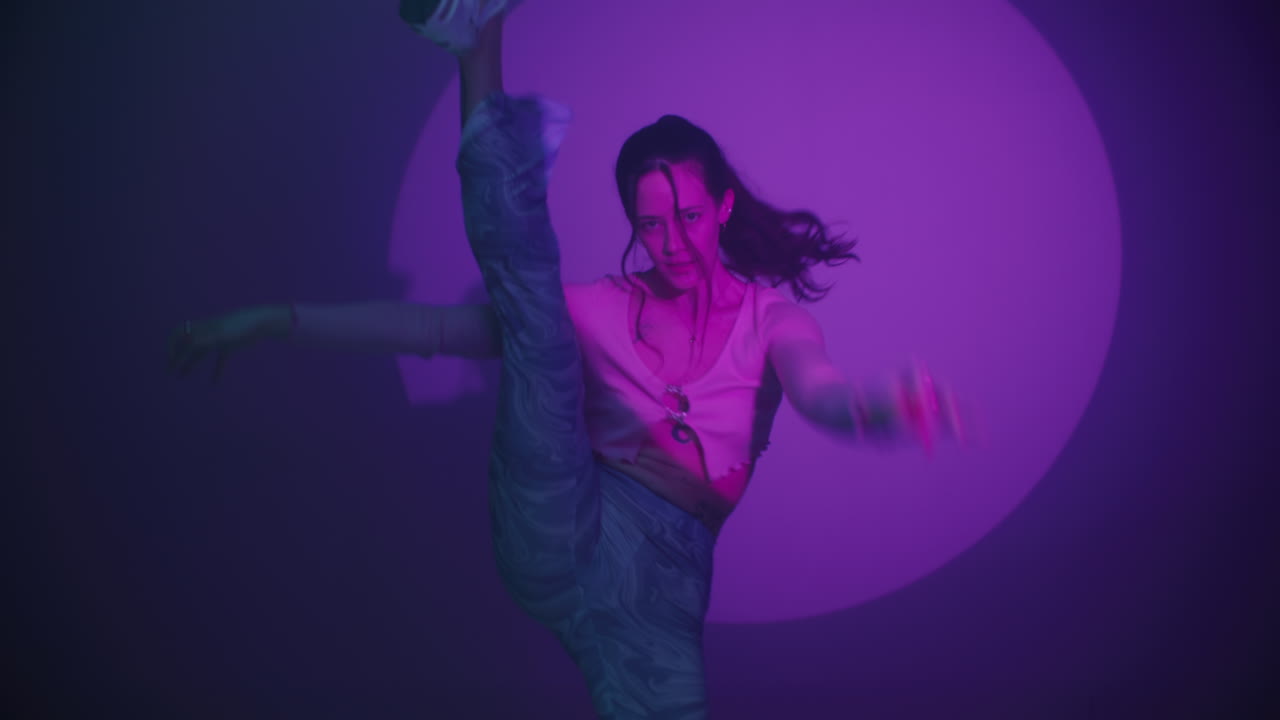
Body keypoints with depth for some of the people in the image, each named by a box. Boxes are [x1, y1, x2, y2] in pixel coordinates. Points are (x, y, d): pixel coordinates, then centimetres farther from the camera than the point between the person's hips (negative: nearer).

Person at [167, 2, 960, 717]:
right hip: (556, 531, 0)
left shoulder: (769, 316, 11)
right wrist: (276, 321, 4)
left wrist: (878, 409, -38)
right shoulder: (606, 309, 13)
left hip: (666, 568, 0)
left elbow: (820, 389, -13)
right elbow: (430, 327, 9)